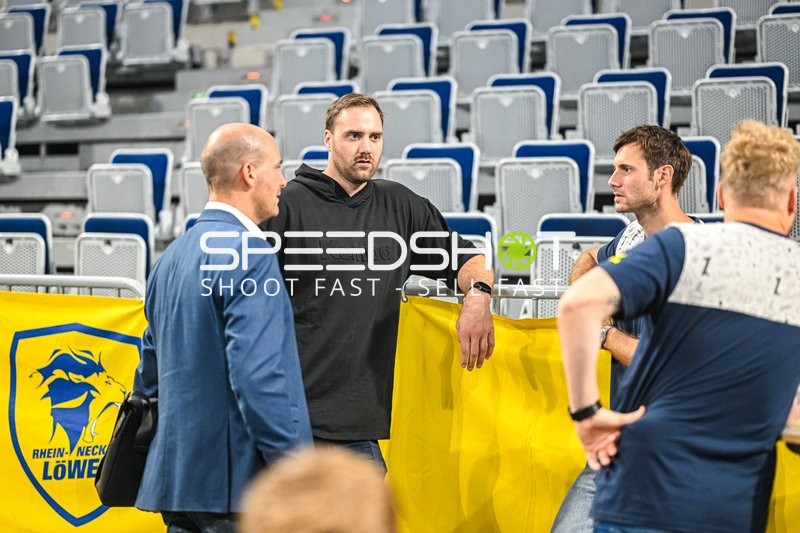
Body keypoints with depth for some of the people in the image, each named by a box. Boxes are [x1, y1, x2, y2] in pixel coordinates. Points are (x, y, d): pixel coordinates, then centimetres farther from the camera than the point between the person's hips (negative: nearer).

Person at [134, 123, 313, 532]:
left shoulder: (173, 256, 16)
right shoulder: (248, 254, -13)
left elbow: (150, 374, 21)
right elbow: (257, 373, -22)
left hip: (179, 477, 9)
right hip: (237, 482, -9)